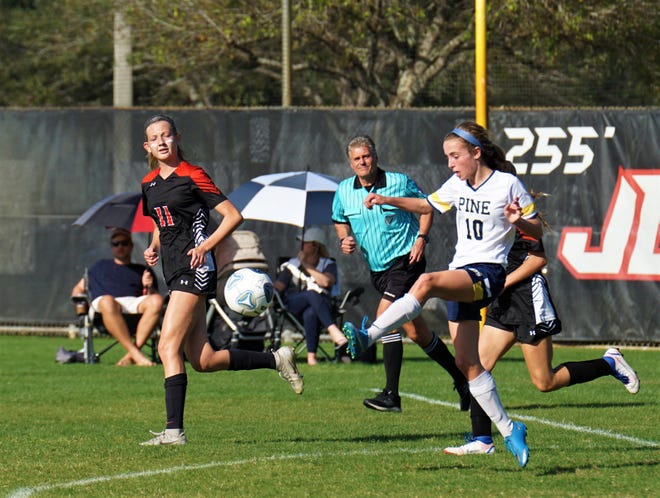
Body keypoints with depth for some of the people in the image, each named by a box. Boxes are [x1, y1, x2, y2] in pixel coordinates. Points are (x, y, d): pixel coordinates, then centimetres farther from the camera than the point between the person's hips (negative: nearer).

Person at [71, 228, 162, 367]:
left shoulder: (142, 270, 30)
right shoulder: (100, 267, 36)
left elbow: (153, 299, 17)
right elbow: (77, 290, 33)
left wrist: (149, 287, -6)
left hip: (135, 303, 1)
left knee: (157, 300, -34)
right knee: (107, 301, -41)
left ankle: (130, 356, -40)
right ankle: (137, 355, -48)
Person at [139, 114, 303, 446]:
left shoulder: (192, 176, -6)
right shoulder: (149, 184, 16)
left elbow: (233, 215, -6)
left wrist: (205, 246, -16)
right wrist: (153, 247, 10)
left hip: (194, 269, -8)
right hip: (174, 272, 8)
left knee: (168, 347, -16)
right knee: (203, 361, 4)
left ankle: (174, 429, -17)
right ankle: (276, 360, 20)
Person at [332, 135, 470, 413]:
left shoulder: (399, 182, -7)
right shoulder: (344, 191, 4)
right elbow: (339, 220, 21)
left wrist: (421, 238, -7)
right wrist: (344, 239, 1)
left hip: (405, 260, -6)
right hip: (377, 269, 6)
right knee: (415, 331, 8)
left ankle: (391, 395, -19)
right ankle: (460, 378, 21)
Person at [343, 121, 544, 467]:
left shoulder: (507, 184, -5)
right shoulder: (457, 185, 12)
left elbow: (537, 232, -1)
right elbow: (428, 206, 30)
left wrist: (518, 220, -23)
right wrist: (389, 201, 16)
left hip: (488, 273, -7)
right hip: (460, 277, 7)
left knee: (426, 282, -34)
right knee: (467, 364, 0)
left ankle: (369, 337, -40)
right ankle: (509, 431, 7)